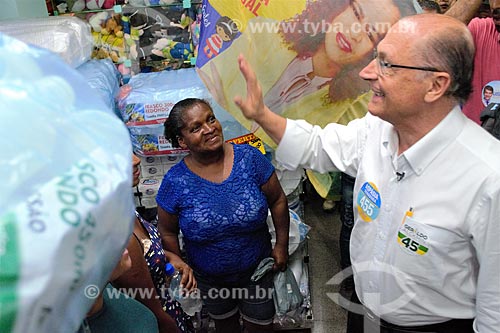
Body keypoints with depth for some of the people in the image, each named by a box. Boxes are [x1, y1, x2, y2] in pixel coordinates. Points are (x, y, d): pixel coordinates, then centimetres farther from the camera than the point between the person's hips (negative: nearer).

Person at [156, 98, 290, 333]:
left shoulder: (249, 158, -19)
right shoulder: (175, 181, -19)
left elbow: (277, 200, -8)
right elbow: (167, 232, -6)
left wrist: (282, 245, -7)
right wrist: (176, 262, -18)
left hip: (256, 269, 0)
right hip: (208, 279, 1)